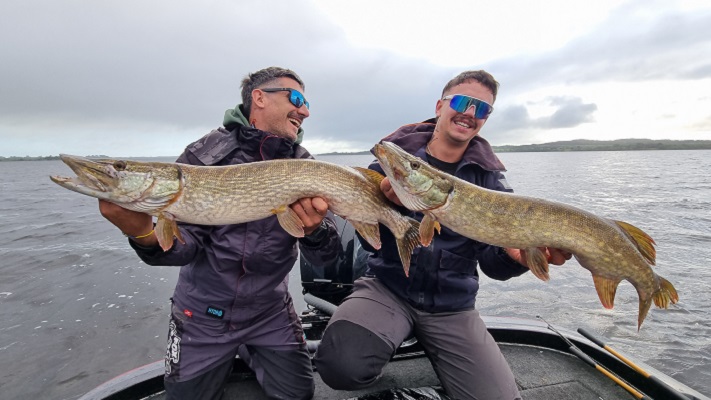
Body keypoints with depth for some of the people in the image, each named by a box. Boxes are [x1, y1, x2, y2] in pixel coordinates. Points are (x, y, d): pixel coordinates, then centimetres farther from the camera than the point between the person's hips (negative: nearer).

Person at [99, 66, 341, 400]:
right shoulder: (202, 155, -12)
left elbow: (323, 257, -12)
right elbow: (187, 243, -14)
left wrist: (315, 229, -34)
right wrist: (145, 235, -35)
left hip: (269, 311, 2)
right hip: (202, 312, -1)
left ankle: (250, 354, 31)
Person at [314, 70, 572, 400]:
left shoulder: (489, 176, 1)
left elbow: (491, 259, -5)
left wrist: (515, 255, -29)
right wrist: (389, 203, -27)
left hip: (452, 306, 3)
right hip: (387, 287, -2)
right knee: (342, 365, -28)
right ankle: (384, 340, 5)